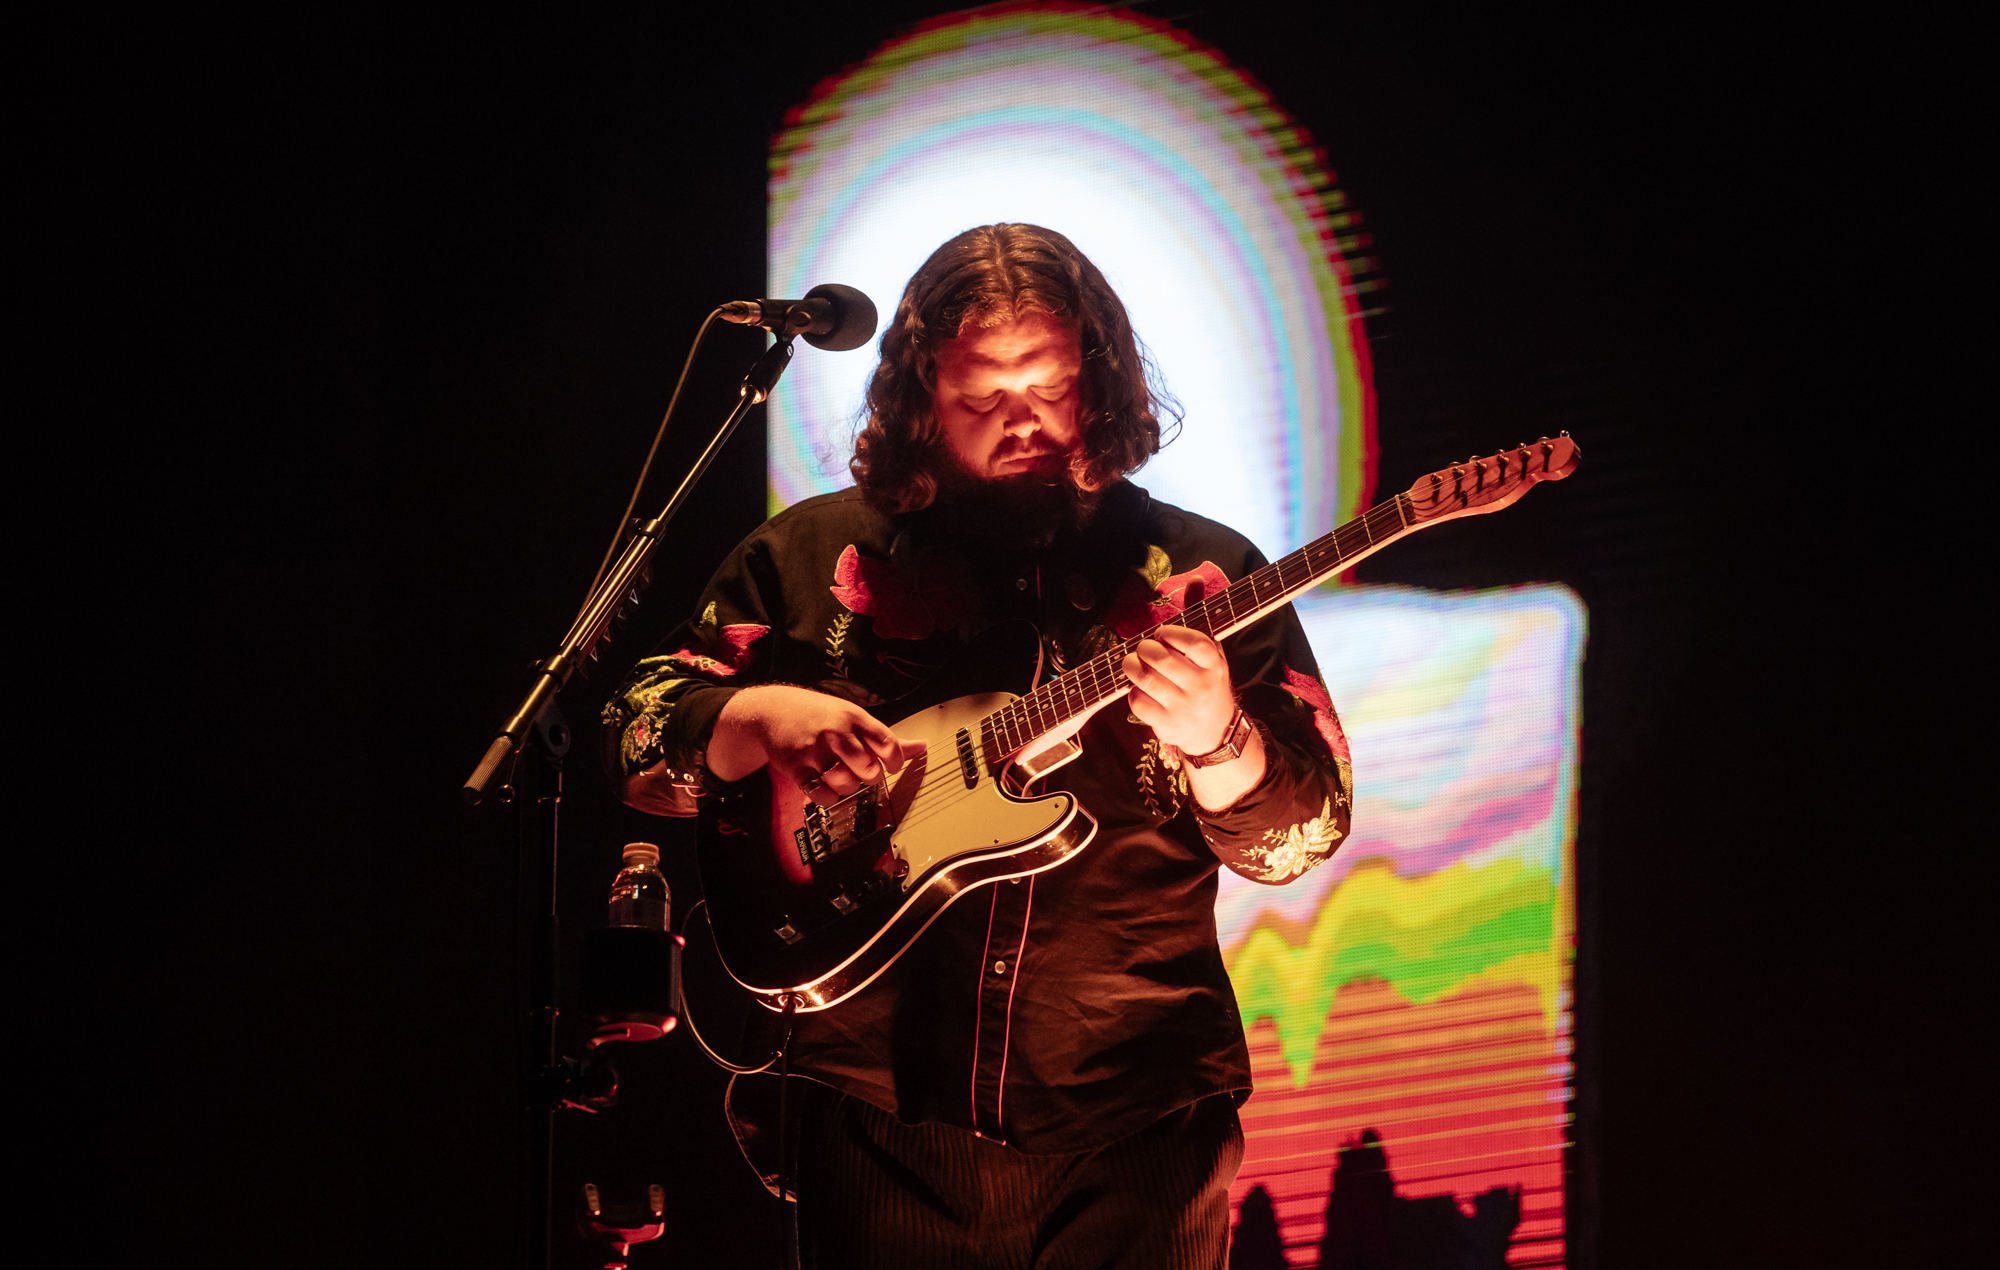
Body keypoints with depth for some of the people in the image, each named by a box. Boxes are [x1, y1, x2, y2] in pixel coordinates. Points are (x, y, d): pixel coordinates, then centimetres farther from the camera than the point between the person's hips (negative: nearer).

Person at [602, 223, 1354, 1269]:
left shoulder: (1199, 573, 5)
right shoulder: (815, 555, 7)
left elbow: (1301, 833, 0)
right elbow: (637, 736, 6)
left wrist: (1216, 743, -21)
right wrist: (761, 718, -14)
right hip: (879, 1111, 1)